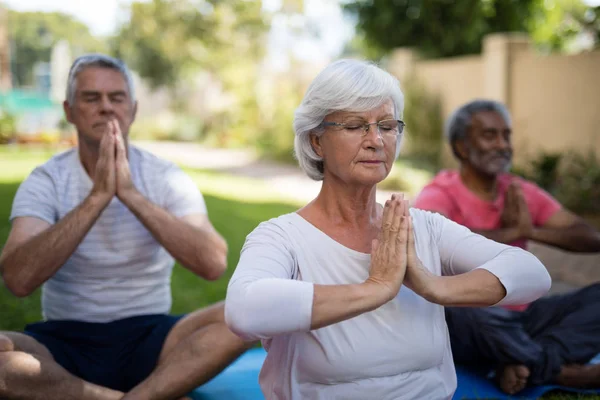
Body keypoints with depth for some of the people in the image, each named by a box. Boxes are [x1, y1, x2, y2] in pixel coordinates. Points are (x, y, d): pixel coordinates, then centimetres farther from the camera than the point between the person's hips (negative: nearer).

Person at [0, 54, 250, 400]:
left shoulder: (168, 178, -2)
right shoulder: (44, 182, -3)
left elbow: (213, 265, -19)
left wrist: (131, 195, -24)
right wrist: (97, 197, -25)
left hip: (149, 339, 0)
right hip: (65, 342, 0)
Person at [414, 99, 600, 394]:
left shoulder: (523, 193, 6)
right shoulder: (441, 194, -11)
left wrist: (532, 231, -17)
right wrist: (512, 232, -23)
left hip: (520, 316, 6)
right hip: (465, 324, -6)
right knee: (486, 313, -38)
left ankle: (524, 365, -24)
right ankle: (563, 372, -11)